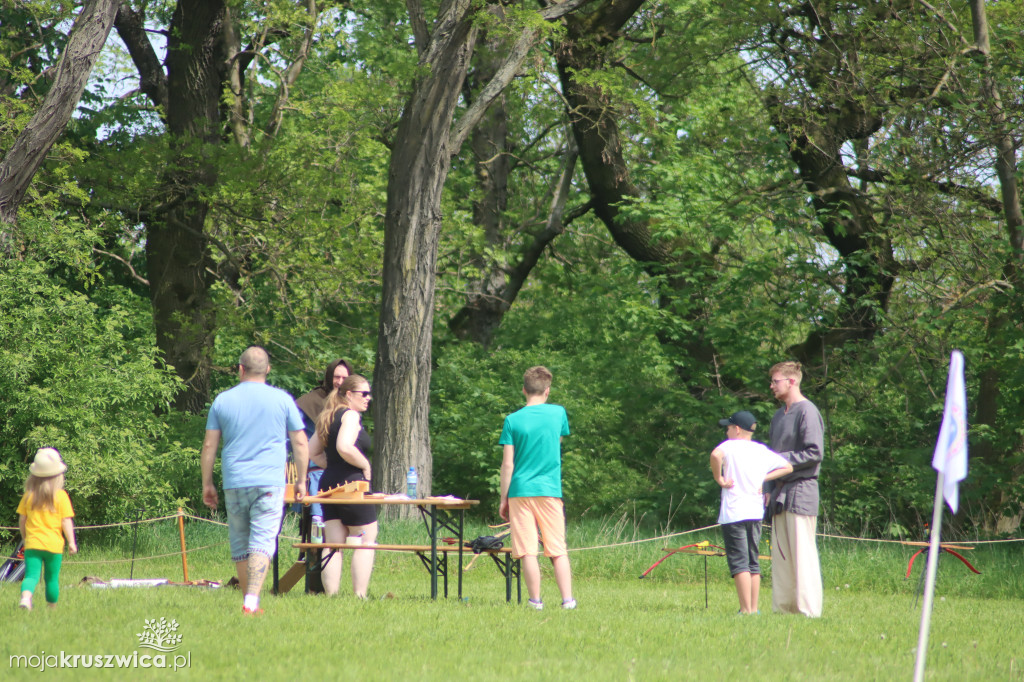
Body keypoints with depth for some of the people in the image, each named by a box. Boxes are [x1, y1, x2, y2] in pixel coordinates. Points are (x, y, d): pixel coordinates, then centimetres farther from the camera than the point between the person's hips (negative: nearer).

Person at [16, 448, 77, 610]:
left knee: (31, 575, -5)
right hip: (54, 544, -1)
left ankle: (25, 597, -32)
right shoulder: (61, 496, -5)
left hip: (32, 543, 1)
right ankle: (52, 607, 21)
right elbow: (66, 521, -6)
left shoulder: (28, 495, 2)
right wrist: (71, 542, 0)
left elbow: (21, 520, 8)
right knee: (52, 578, 12)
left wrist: (24, 537, 23)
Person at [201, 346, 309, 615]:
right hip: (269, 482, -2)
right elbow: (300, 444, 4)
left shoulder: (223, 401, 6)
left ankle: (250, 601, 17)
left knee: (240, 545, 12)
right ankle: (252, 600, -23)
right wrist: (301, 480, 13)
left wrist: (207, 484, 14)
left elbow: (209, 446, 6)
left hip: (234, 483, 2)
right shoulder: (282, 400, 2)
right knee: (262, 542, -8)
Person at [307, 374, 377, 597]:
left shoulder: (328, 417, 16)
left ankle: (331, 594, 3)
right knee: (366, 540, -1)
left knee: (333, 543, 7)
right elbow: (344, 447, -26)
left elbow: (312, 452, 19)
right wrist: (365, 465, -12)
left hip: (329, 484, 8)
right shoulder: (351, 415, -11)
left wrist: (333, 465, 14)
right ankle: (360, 594, -6)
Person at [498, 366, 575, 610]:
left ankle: (535, 601, -4)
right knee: (558, 551, 4)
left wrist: (503, 499, 2)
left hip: (520, 491, -1)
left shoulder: (513, 420, -3)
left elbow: (507, 464, -3)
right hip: (550, 490, 1)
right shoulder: (558, 413, 2)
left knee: (528, 552, -2)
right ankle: (567, 599, -2)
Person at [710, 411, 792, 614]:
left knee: (739, 563, -7)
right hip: (756, 513, 6)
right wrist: (763, 478, 11)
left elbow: (716, 455, -28)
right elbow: (787, 467, 17)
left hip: (733, 513, -6)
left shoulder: (730, 446, -5)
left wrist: (719, 478, -14)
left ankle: (746, 610, -12)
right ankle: (754, 608, 14)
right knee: (753, 563, 13)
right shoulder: (762, 450, 12)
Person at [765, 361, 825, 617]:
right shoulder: (779, 416, 19)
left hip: (801, 492, -9)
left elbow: (815, 452, -14)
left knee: (803, 554, -9)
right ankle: (782, 607, 11)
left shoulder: (807, 412, -8)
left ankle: (809, 609, -10)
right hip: (780, 494, 9)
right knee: (780, 555, 8)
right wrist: (768, 488, 13)